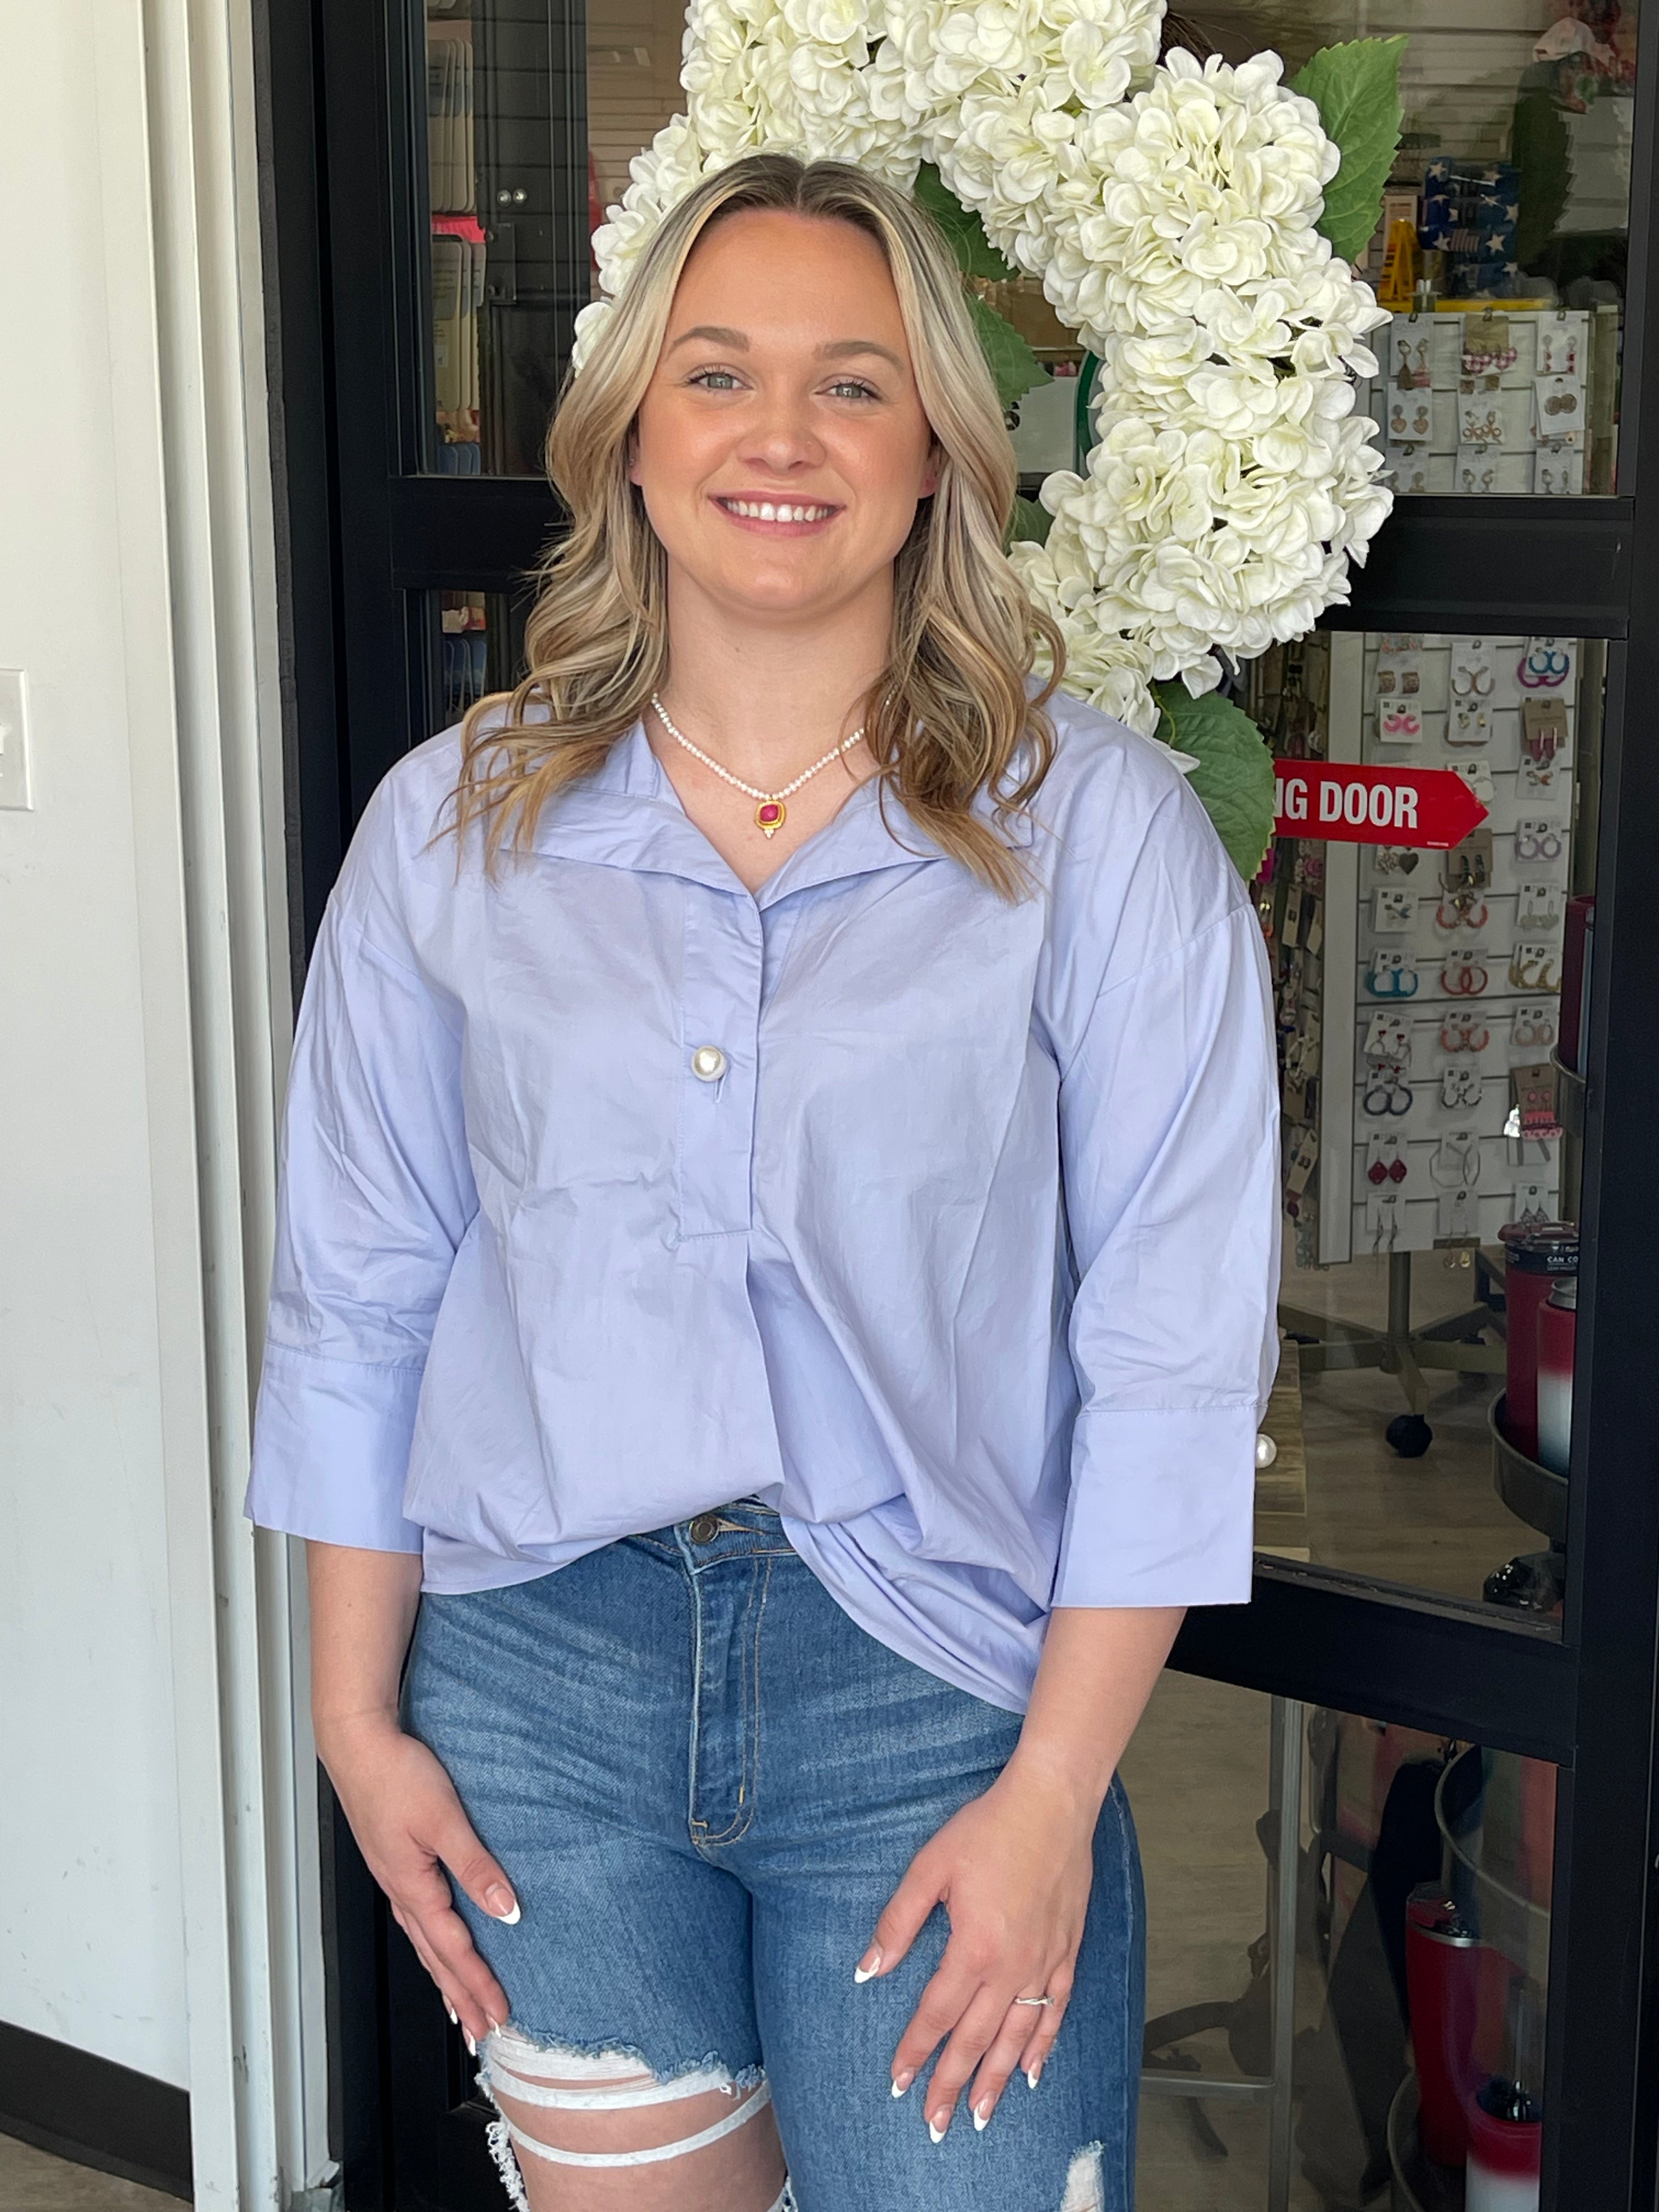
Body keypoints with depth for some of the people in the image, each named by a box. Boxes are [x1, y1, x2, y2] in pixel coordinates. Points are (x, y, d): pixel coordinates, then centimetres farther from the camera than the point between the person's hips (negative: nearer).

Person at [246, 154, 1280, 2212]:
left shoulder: (1097, 830, -6)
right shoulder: (453, 824, 2)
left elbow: (1174, 1352, -7)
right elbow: (354, 1304, 7)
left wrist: (1054, 1794, -9)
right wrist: (358, 1718, 5)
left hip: (930, 1680, -2)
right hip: (539, 1673, 2)